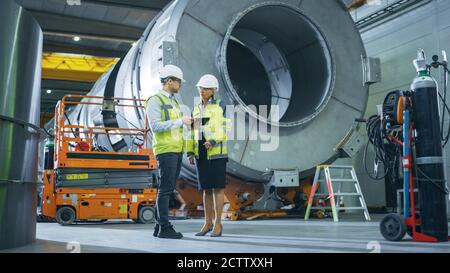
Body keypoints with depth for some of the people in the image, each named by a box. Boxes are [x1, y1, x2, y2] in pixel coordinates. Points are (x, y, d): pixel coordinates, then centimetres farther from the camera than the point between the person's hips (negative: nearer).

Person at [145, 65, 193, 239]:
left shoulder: (173, 102, 19)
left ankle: (160, 226, 13)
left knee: (168, 189, 8)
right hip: (165, 150, -8)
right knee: (165, 189, -8)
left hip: (177, 151, 8)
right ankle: (164, 228, -3)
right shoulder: (154, 101, -7)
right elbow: (155, 126, -19)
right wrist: (180, 121, -19)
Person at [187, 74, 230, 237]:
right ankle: (208, 223, 13)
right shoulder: (196, 110, 15)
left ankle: (218, 223, 2)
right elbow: (193, 133, 14)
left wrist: (212, 141, -28)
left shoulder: (220, 106, -2)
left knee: (217, 187, -5)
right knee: (206, 188, 7)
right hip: (201, 153, 5)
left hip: (216, 152, -5)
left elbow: (222, 129, -12)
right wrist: (190, 153, 4)